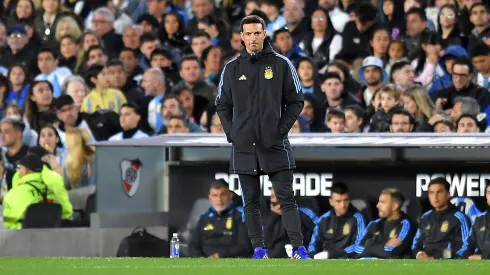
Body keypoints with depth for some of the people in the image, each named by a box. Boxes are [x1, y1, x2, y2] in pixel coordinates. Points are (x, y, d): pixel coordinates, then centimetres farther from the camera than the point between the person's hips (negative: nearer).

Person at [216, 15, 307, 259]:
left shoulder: (281, 65, 2)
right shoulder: (232, 69, 7)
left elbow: (296, 101, 4)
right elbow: (223, 105, 14)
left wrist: (282, 128, -7)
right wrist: (232, 132, 1)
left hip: (275, 145, -2)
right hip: (244, 146, 2)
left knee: (286, 198, -5)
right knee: (251, 201, 5)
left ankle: (298, 248, -6)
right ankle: (258, 249, 10)